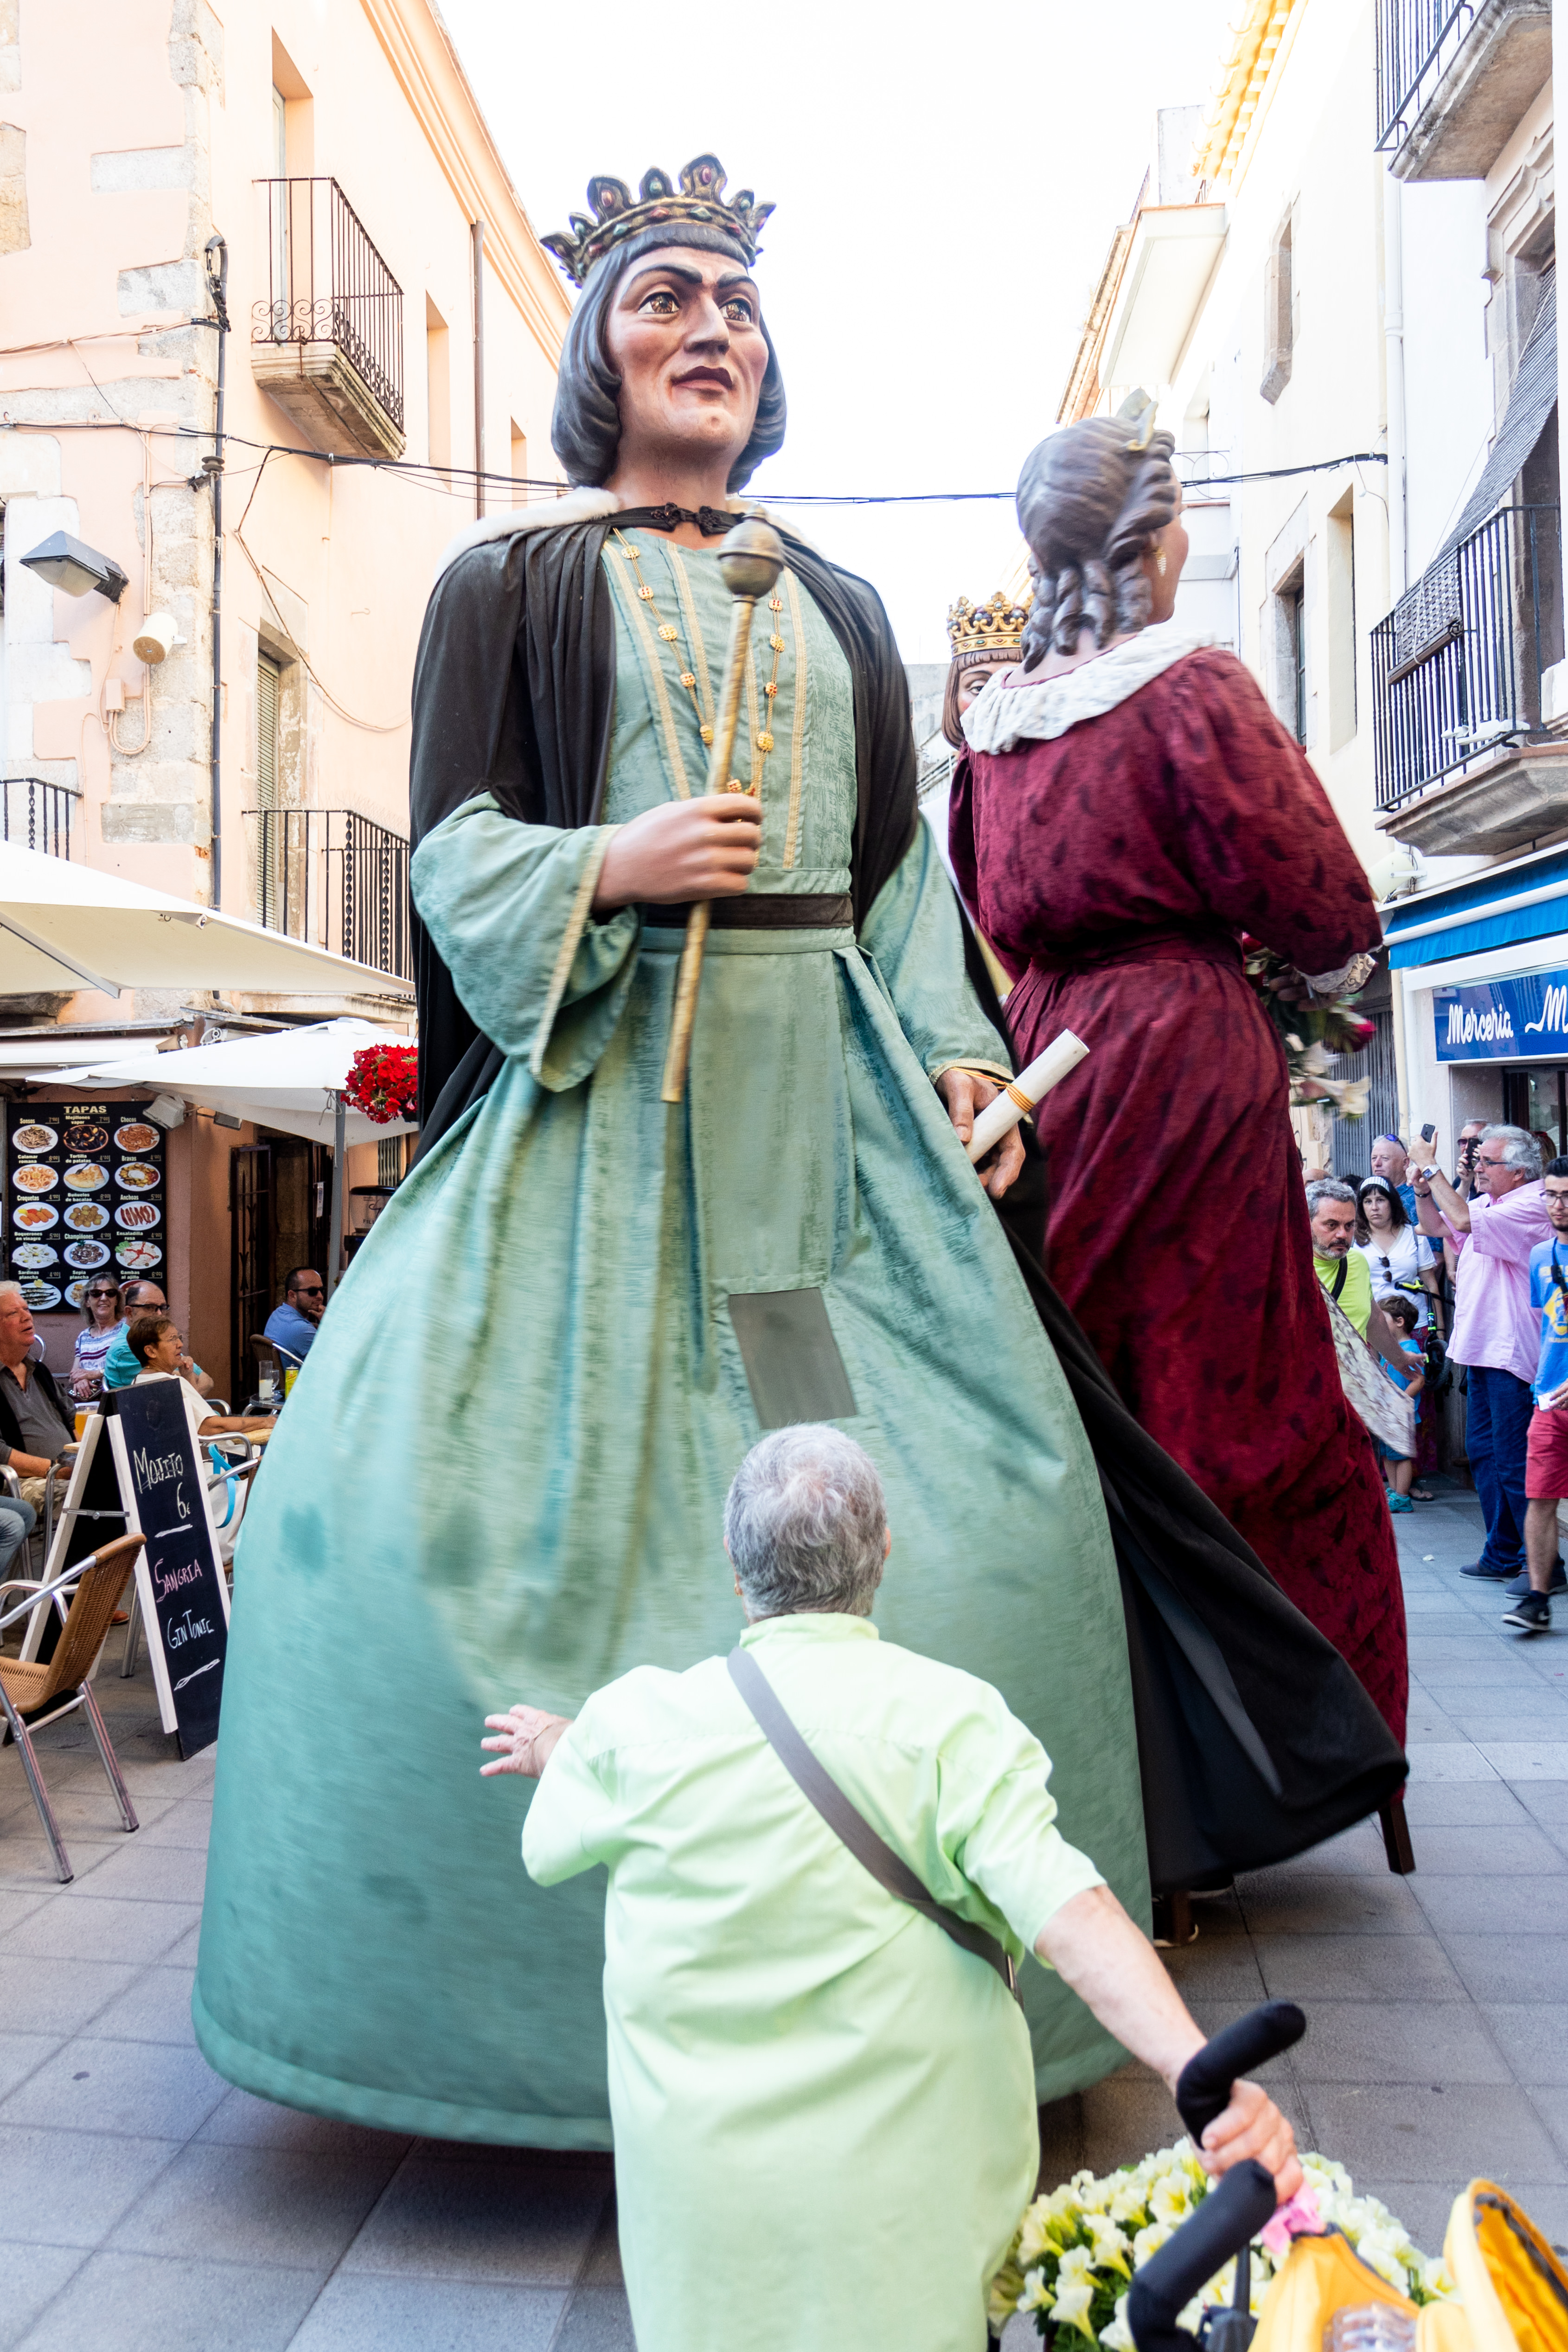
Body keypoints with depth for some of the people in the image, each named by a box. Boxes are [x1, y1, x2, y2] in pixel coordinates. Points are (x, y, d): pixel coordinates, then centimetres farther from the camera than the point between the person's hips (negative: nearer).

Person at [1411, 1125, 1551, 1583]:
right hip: (1483, 1348, 10)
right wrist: (1422, 1186, 4)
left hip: (1511, 1352, -10)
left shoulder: (1532, 1205, -15)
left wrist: (1430, 1165, -19)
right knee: (1483, 1451, 14)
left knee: (1515, 1463, -7)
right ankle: (1502, 1555, 23)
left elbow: (1463, 1219, -26)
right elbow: (1436, 1226, 23)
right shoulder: (1487, 1202, 14)